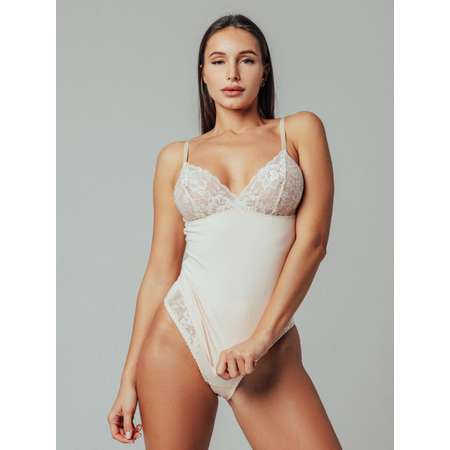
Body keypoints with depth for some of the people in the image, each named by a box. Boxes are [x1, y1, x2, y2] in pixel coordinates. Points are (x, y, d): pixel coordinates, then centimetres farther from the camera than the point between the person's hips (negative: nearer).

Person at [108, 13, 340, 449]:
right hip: (179, 338, 1)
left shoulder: (299, 130, 5)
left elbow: (312, 239, -3)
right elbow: (161, 269, 7)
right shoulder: (176, 156, 8)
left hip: (271, 352, 0)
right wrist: (129, 377, 4)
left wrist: (261, 336, -10)